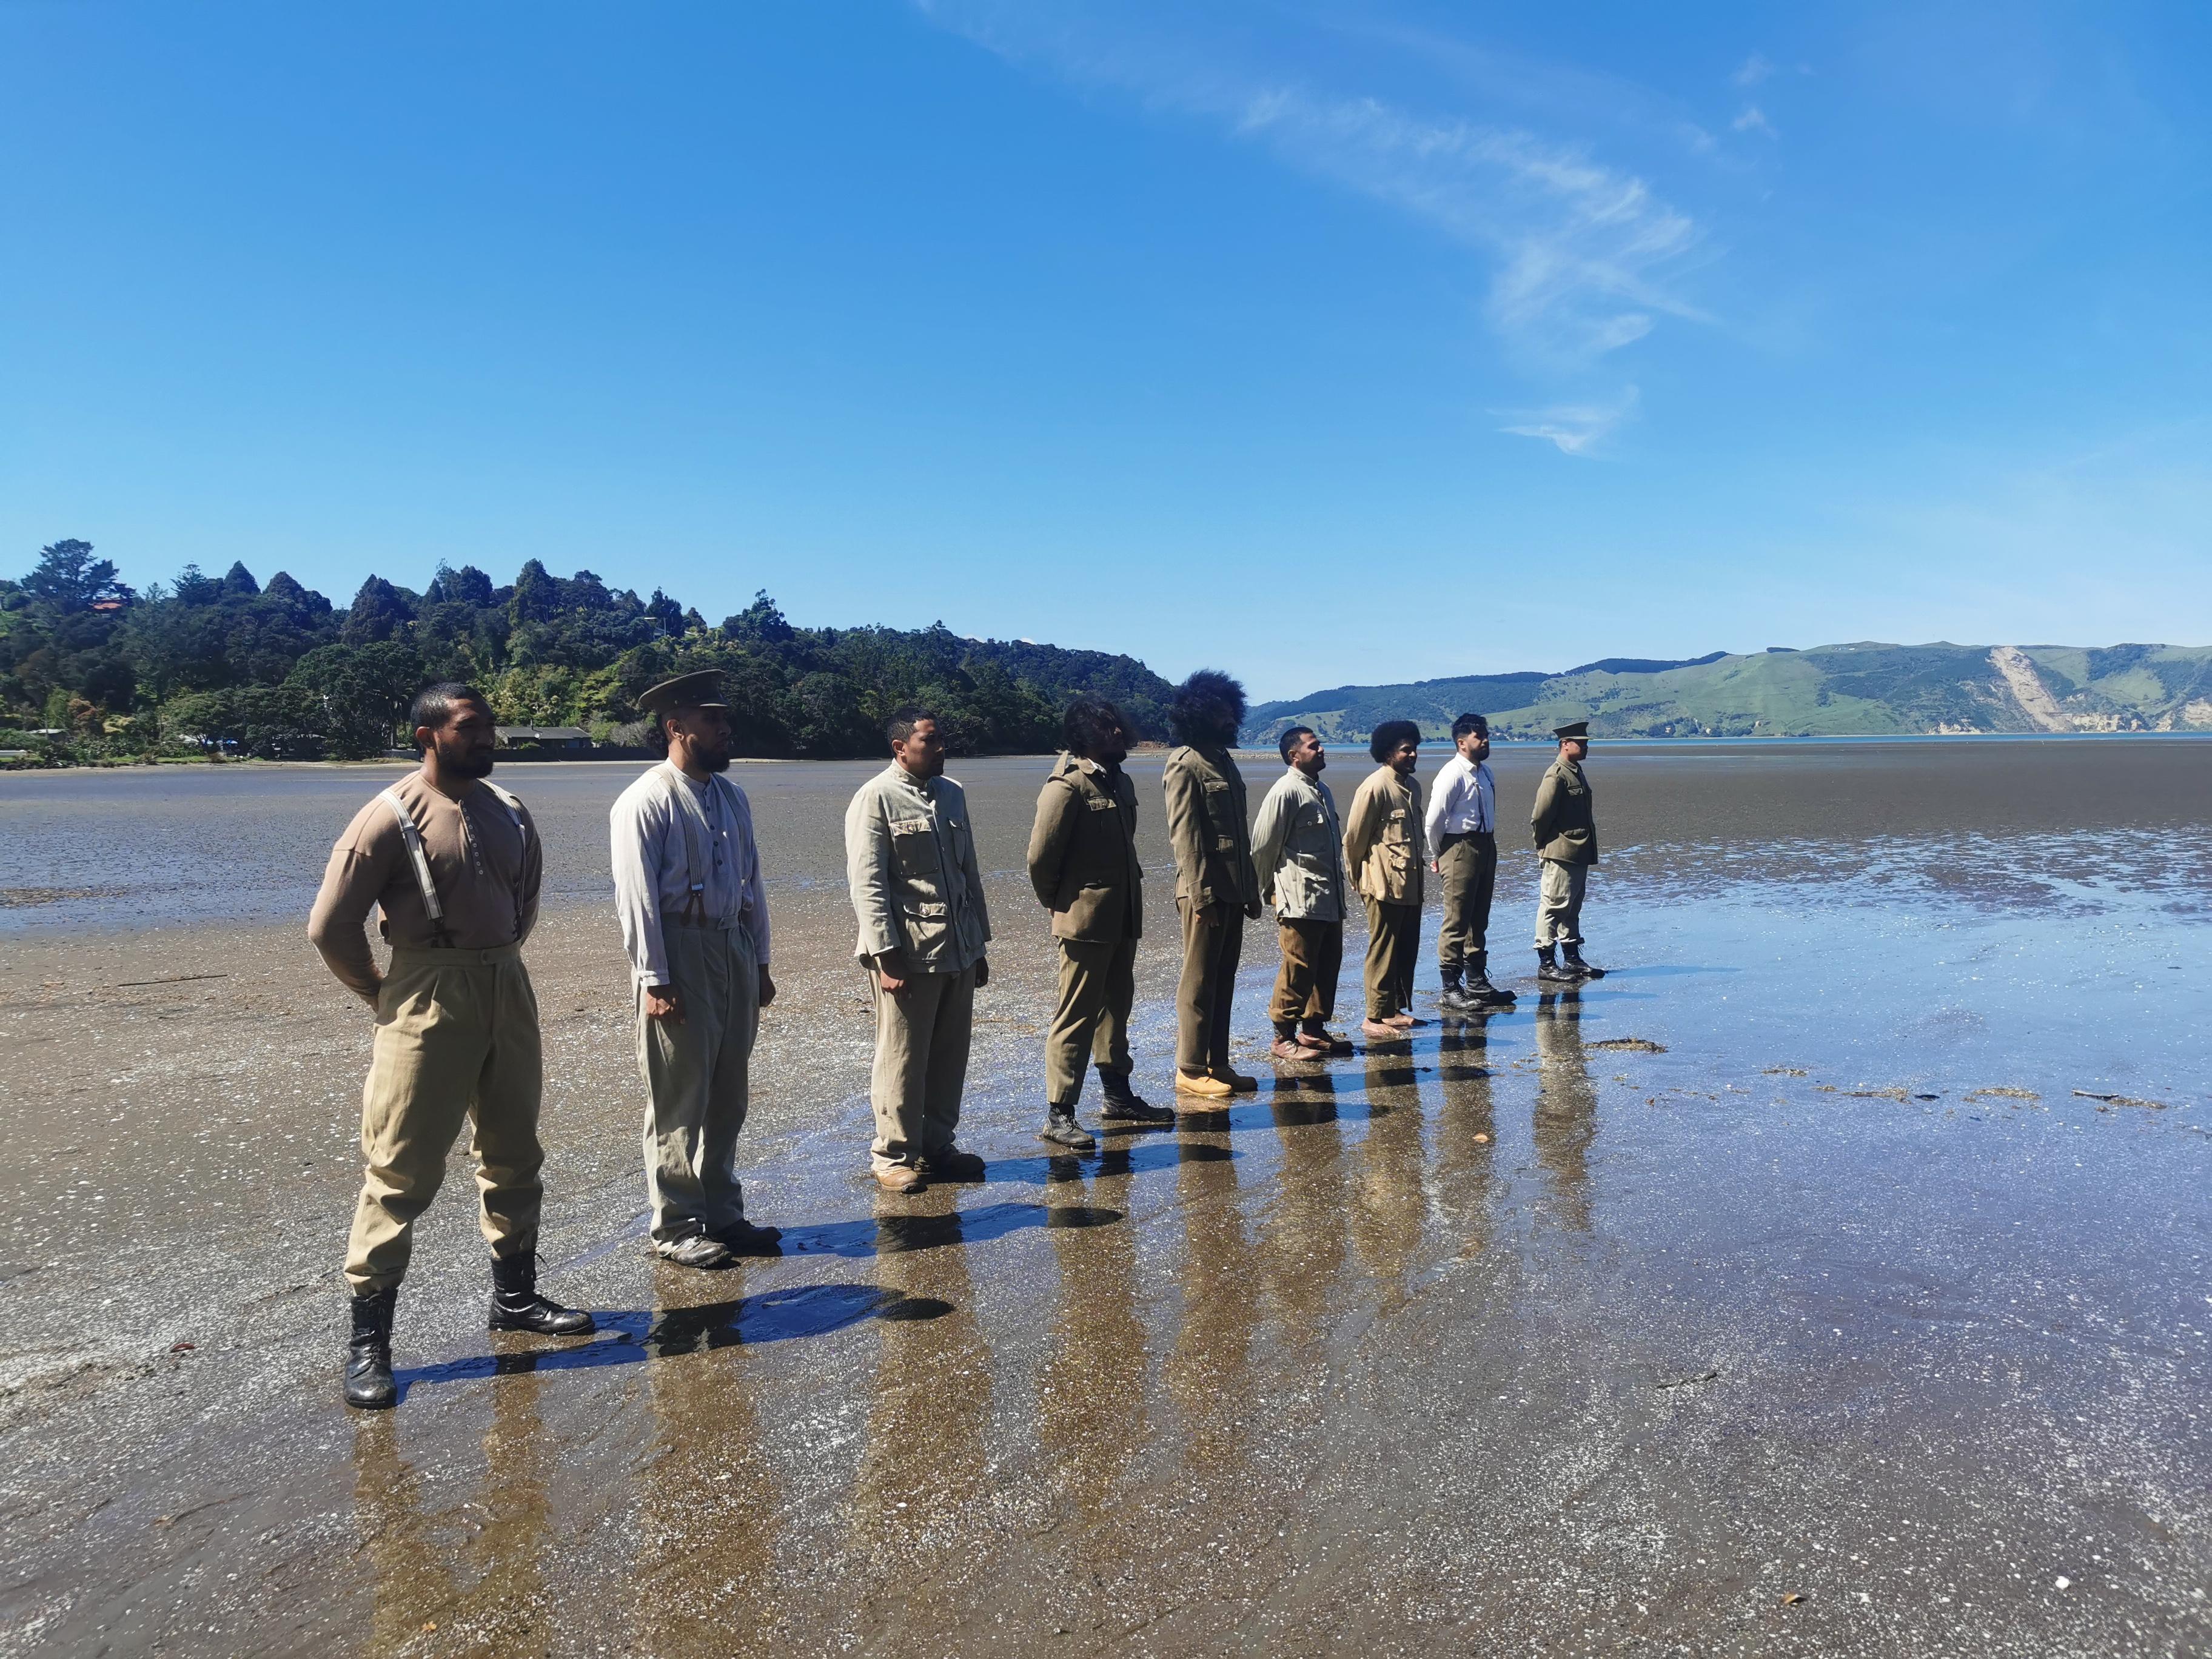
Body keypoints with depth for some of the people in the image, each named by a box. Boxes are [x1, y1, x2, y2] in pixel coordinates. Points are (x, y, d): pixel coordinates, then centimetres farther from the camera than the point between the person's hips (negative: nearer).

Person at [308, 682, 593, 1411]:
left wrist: (498, 963, 15)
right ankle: (367, 1338, 8)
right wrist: (385, 997, -2)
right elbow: (331, 926, -10)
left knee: (514, 1154, 15)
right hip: (430, 1006, -6)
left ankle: (515, 1296, 30)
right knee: (401, 1169, -2)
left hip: (509, 994, 6)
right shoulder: (391, 816, -12)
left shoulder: (507, 811, 6)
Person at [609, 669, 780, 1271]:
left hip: (734, 951, 7)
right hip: (680, 955, -7)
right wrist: (653, 981, -17)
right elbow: (637, 897, -14)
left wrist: (760, 962, 14)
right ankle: (676, 1229, 15)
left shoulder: (732, 796, 12)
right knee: (679, 1103, 2)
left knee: (728, 1098, 15)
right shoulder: (646, 800, -10)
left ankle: (722, 1215, 28)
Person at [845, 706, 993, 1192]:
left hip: (958, 951, 7)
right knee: (902, 1060, 1)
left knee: (950, 1056, 13)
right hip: (908, 955, -7)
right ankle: (894, 1157, 15)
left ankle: (937, 1146, 27)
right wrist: (885, 955, -17)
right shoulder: (875, 798, -7)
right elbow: (867, 884, -12)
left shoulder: (952, 794, 13)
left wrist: (979, 944, 17)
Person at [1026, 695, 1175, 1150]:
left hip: (1122, 919, 9)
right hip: (1084, 920, -9)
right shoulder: (1068, 785, -15)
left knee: (1116, 1008, 18)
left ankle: (1118, 1097, 30)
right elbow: (1040, 855, -16)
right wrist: (1058, 903, -5)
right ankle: (1058, 1115, 0)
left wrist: (1130, 888, 16)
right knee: (1076, 1017, -5)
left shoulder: (1119, 782, 12)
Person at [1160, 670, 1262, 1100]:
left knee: (1224, 980, 12)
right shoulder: (1185, 764, -10)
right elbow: (1184, 835, -16)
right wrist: (1200, 896, -20)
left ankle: (1218, 1064, 20)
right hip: (1205, 892, -9)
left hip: (1232, 890, 9)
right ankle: (1190, 1070, 6)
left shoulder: (1223, 759, 17)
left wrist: (1250, 887, 17)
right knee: (1199, 982, -2)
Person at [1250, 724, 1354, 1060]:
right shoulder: (1286, 791, -13)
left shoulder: (1321, 790, 16)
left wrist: (1338, 890, 19)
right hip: (1300, 899, -9)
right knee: (1298, 969, -5)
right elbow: (1263, 846, -12)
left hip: (1329, 899, 9)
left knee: (1328, 964, 13)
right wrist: (1270, 891, -2)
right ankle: (1284, 1037, 4)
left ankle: (1313, 1029, 25)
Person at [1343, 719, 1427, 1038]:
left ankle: (1398, 1009, 23)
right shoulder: (1375, 787, -14)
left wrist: (1419, 864, 18)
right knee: (1383, 951, -3)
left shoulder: (1413, 785, 12)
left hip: (1411, 883, 8)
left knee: (1407, 949, 13)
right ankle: (1375, 1017, 4)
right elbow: (1354, 836, -11)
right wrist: (1358, 876, -2)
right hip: (1385, 883, -8)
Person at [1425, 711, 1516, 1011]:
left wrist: (1490, 845, 18)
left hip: (1485, 848, 9)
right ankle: (1449, 990, 0)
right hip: (1460, 849, -9)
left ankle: (1477, 983, 26)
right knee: (1456, 922, -5)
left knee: (1479, 919, 16)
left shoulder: (1485, 771, 13)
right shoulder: (1453, 774, -15)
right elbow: (1432, 821, -15)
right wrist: (1437, 856, -5)